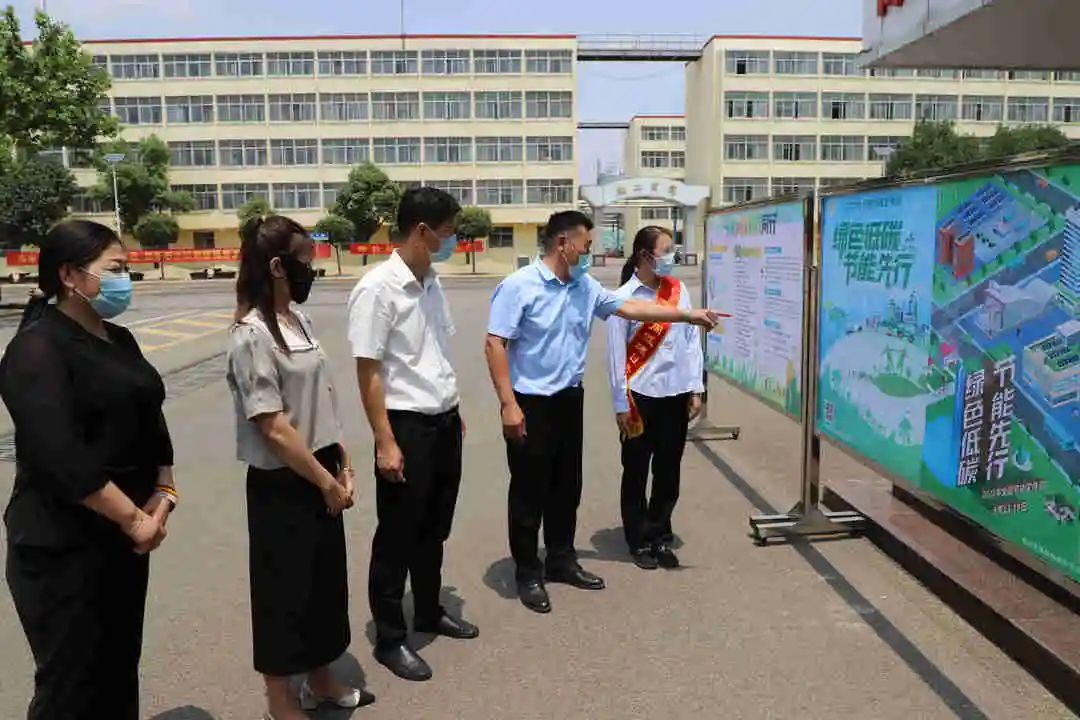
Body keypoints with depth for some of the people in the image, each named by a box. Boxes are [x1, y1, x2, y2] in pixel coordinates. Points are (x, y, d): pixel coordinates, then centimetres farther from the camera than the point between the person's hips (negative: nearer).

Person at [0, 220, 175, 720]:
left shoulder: (118, 340, 10)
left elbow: (151, 421, 10)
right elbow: (61, 459, -24)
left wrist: (162, 494, -5)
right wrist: (134, 519, -18)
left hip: (122, 539, 8)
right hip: (63, 547, -7)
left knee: (120, 670, 18)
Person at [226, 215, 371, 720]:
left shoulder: (298, 319, 5)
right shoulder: (252, 336, -20)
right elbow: (273, 428, -21)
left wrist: (342, 466, 8)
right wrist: (326, 482, -14)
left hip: (320, 473, 8)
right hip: (281, 483, -8)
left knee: (326, 580, 19)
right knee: (284, 590, 9)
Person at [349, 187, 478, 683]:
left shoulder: (433, 284, 6)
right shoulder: (377, 288, -17)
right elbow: (367, 371, -17)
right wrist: (386, 443, -18)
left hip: (444, 422, 8)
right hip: (408, 424, -7)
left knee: (435, 528, 20)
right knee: (398, 536, 6)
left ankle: (429, 612, 39)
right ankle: (390, 638, 22)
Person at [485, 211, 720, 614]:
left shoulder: (586, 287, 7)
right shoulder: (519, 286, -14)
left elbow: (630, 308, 12)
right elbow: (495, 344, -16)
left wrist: (689, 316, 10)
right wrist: (508, 404, -21)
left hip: (570, 399, 7)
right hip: (531, 403, -7)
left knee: (567, 486, 16)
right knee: (529, 491, 3)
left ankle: (561, 561, 32)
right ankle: (527, 573, 18)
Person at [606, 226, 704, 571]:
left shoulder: (679, 290, 4)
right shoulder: (624, 298, -9)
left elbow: (692, 339, 8)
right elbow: (616, 355, -7)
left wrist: (695, 389, 6)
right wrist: (621, 405, -7)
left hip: (675, 396, 4)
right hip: (640, 397, -4)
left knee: (669, 472, 13)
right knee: (636, 473, 9)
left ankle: (660, 537, 29)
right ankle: (639, 542, 24)